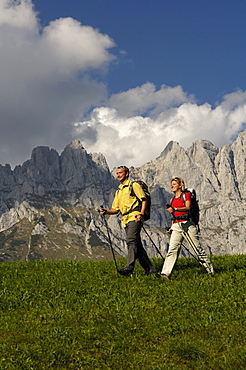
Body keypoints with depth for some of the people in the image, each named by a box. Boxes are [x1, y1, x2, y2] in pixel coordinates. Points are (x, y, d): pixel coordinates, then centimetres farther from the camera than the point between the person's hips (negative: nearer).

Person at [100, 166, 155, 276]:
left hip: (134, 218, -8)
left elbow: (144, 200, -4)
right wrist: (106, 212, 3)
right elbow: (116, 209, 23)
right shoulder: (118, 191, 25)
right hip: (125, 220, 8)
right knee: (137, 244, 6)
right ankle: (149, 269, 11)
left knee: (131, 241, -21)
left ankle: (129, 268, -31)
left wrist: (141, 214, -17)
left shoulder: (134, 185, 3)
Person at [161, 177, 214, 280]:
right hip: (176, 226, 5)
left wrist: (175, 209, -30)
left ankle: (210, 270, 9)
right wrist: (171, 228, 12)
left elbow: (187, 207, -16)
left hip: (187, 225, -5)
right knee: (172, 249, -10)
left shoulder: (186, 195, 3)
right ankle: (165, 273, -19)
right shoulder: (173, 200, 22)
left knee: (198, 248, -2)